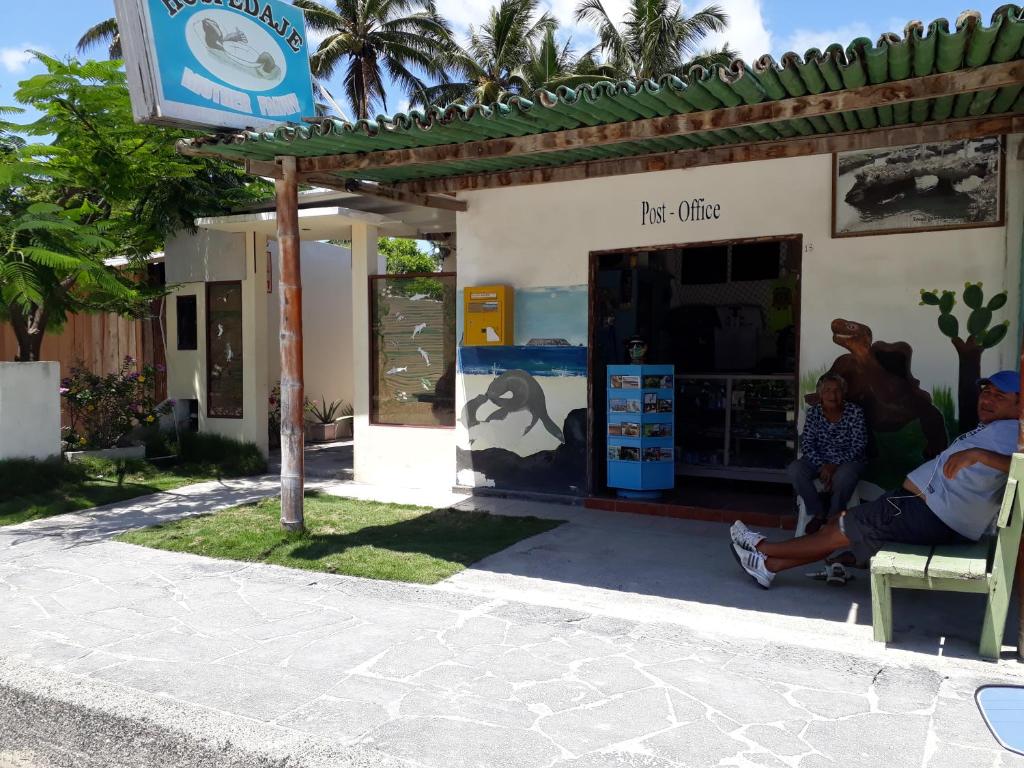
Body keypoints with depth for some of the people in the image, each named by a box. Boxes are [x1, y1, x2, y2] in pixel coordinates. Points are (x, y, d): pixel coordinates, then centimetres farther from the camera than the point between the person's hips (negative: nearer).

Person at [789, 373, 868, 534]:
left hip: (849, 460, -3)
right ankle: (818, 514, -7)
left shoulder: (855, 412, -9)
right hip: (819, 459, 3)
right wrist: (822, 466, -22)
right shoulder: (813, 412, -1)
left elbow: (858, 446, -13)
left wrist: (834, 465, -25)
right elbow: (806, 444, -5)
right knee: (794, 470, -26)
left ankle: (833, 519, -11)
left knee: (843, 477, -38)